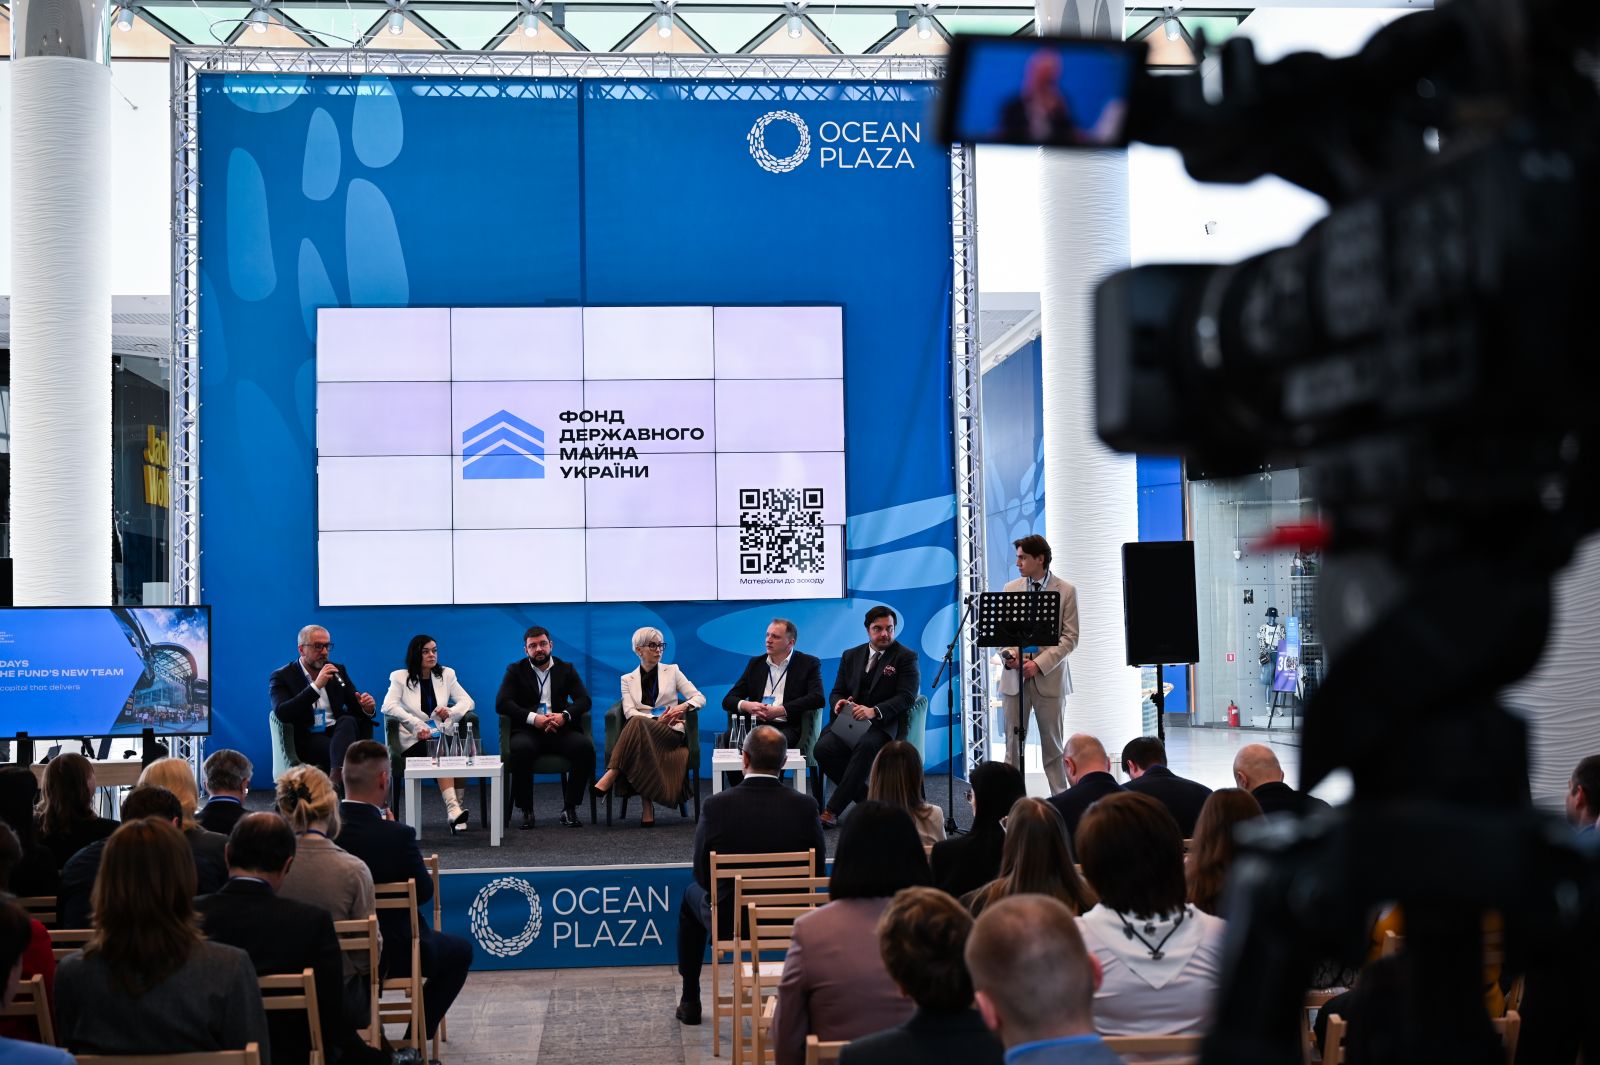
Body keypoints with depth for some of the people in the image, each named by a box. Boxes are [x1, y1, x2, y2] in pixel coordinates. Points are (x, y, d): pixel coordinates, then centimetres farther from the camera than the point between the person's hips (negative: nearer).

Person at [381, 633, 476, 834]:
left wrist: (451, 711, -16)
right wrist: (416, 724, -23)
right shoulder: (400, 677, 6)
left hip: (444, 735, 3)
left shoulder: (446, 674, 15)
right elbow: (388, 706, -10)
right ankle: (453, 809, -48)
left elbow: (467, 701, 7)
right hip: (414, 741, -3)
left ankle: (456, 806, -30)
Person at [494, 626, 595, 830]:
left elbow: (584, 700, 5)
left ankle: (569, 809, -18)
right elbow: (501, 703, -4)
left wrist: (564, 716, -17)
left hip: (560, 729, 2)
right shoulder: (515, 671, 10)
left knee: (585, 746, -30)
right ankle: (526, 811, -21)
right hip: (528, 730, -1)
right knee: (520, 749, -37)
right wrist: (533, 718, -18)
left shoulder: (566, 669, 16)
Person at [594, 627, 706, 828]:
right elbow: (629, 712, 1)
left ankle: (611, 775, -43)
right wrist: (657, 719, -17)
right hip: (643, 735, 1)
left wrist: (683, 706, -14)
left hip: (671, 733, -1)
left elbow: (700, 698, 9)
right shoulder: (628, 679, 18)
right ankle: (646, 807, -43)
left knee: (638, 724, -34)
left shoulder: (672, 671, 17)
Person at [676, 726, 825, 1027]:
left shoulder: (716, 805, -18)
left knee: (692, 892, 32)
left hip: (729, 923, -1)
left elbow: (703, 875, -7)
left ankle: (690, 1002, 39)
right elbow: (818, 866, -3)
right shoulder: (804, 806, -15)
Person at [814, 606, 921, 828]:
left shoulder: (906, 657, 3)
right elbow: (836, 692, 17)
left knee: (867, 745, -39)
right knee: (823, 748, -26)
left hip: (884, 724, -4)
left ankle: (833, 810, -34)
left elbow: (906, 697, -9)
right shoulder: (851, 656, 19)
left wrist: (874, 711, -25)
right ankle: (867, 800, -11)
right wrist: (839, 703, -10)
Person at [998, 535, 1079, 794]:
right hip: (1015, 676, 3)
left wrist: (1039, 664, -14)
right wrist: (1010, 654, -10)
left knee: (1053, 744, 3)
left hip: (1049, 676, -3)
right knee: (1013, 743, 3)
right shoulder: (1010, 588, 10)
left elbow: (1070, 638, -5)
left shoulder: (1066, 591, 0)